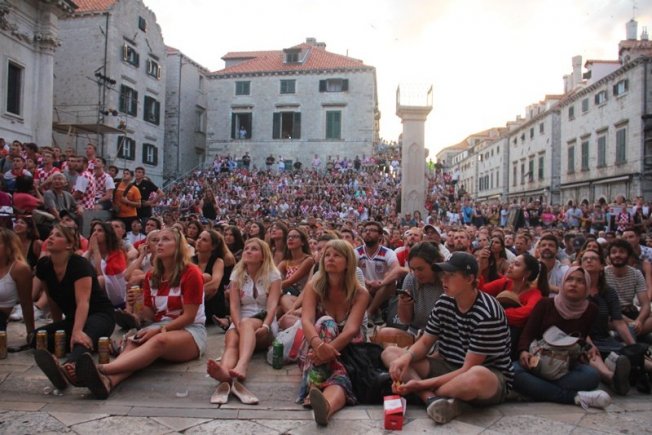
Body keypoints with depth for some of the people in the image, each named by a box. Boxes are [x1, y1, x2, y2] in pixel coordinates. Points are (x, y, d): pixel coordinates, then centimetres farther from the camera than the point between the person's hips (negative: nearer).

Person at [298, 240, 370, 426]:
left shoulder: (360, 293, -7)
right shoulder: (313, 286, -6)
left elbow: (351, 329, -23)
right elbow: (306, 321, -23)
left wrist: (329, 348, -44)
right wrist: (319, 344, -47)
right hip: (315, 352, 1)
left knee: (340, 377, -37)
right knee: (326, 324, -32)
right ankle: (316, 384, -51)